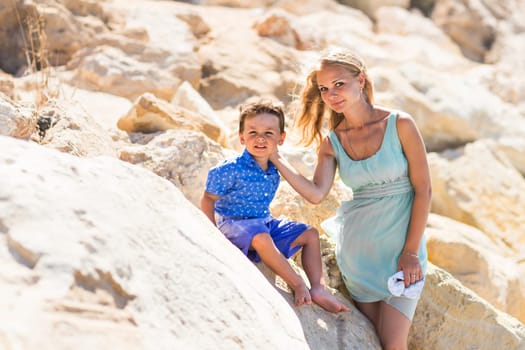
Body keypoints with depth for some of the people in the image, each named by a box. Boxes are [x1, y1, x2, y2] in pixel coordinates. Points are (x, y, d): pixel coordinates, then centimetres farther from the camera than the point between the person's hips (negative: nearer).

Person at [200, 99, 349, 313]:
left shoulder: (273, 173, 2)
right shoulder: (231, 169, -17)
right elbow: (208, 199, -11)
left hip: (266, 223, 8)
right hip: (234, 224, -8)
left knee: (310, 234, 2)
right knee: (261, 238, -40)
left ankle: (317, 288, -5)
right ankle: (297, 285, -28)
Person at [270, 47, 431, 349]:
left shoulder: (399, 124, -8)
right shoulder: (331, 142, 3)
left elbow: (423, 190, -7)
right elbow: (317, 194, -11)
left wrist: (411, 252, -10)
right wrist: (275, 158, -16)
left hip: (402, 246, -3)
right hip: (358, 248, 4)